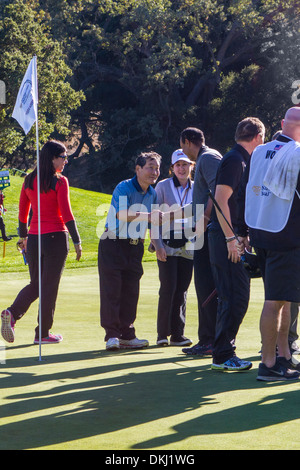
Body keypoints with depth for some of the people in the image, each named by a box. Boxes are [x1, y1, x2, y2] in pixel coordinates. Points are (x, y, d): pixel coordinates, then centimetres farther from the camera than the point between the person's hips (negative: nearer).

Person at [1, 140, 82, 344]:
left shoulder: (29, 180, 7)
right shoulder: (60, 182, -10)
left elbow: (23, 211, 13)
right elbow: (66, 214, -13)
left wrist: (23, 236, 23)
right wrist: (77, 241, -9)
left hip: (34, 238, 6)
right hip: (56, 237, -6)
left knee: (35, 284, 16)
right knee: (49, 286, 3)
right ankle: (43, 333, 6)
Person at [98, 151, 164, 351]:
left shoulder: (153, 194, 9)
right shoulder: (124, 188, -13)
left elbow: (153, 221, 19)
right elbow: (121, 213, -30)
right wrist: (147, 216, -39)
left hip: (135, 247, 6)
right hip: (114, 244, -6)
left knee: (131, 293, 7)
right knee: (112, 291, -7)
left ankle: (127, 335, 13)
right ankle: (112, 335, -4)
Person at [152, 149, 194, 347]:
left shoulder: (196, 189, 11)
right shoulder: (163, 187, 2)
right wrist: (158, 245, -7)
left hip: (188, 247, 3)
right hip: (168, 246, -3)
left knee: (182, 290, 2)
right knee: (168, 288, -10)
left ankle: (178, 334, 8)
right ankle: (163, 334, -2)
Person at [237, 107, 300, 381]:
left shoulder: (259, 153, 9)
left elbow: (244, 193, 12)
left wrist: (243, 233, 18)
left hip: (258, 234, 8)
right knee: (276, 300, -6)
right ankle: (268, 365, -5)